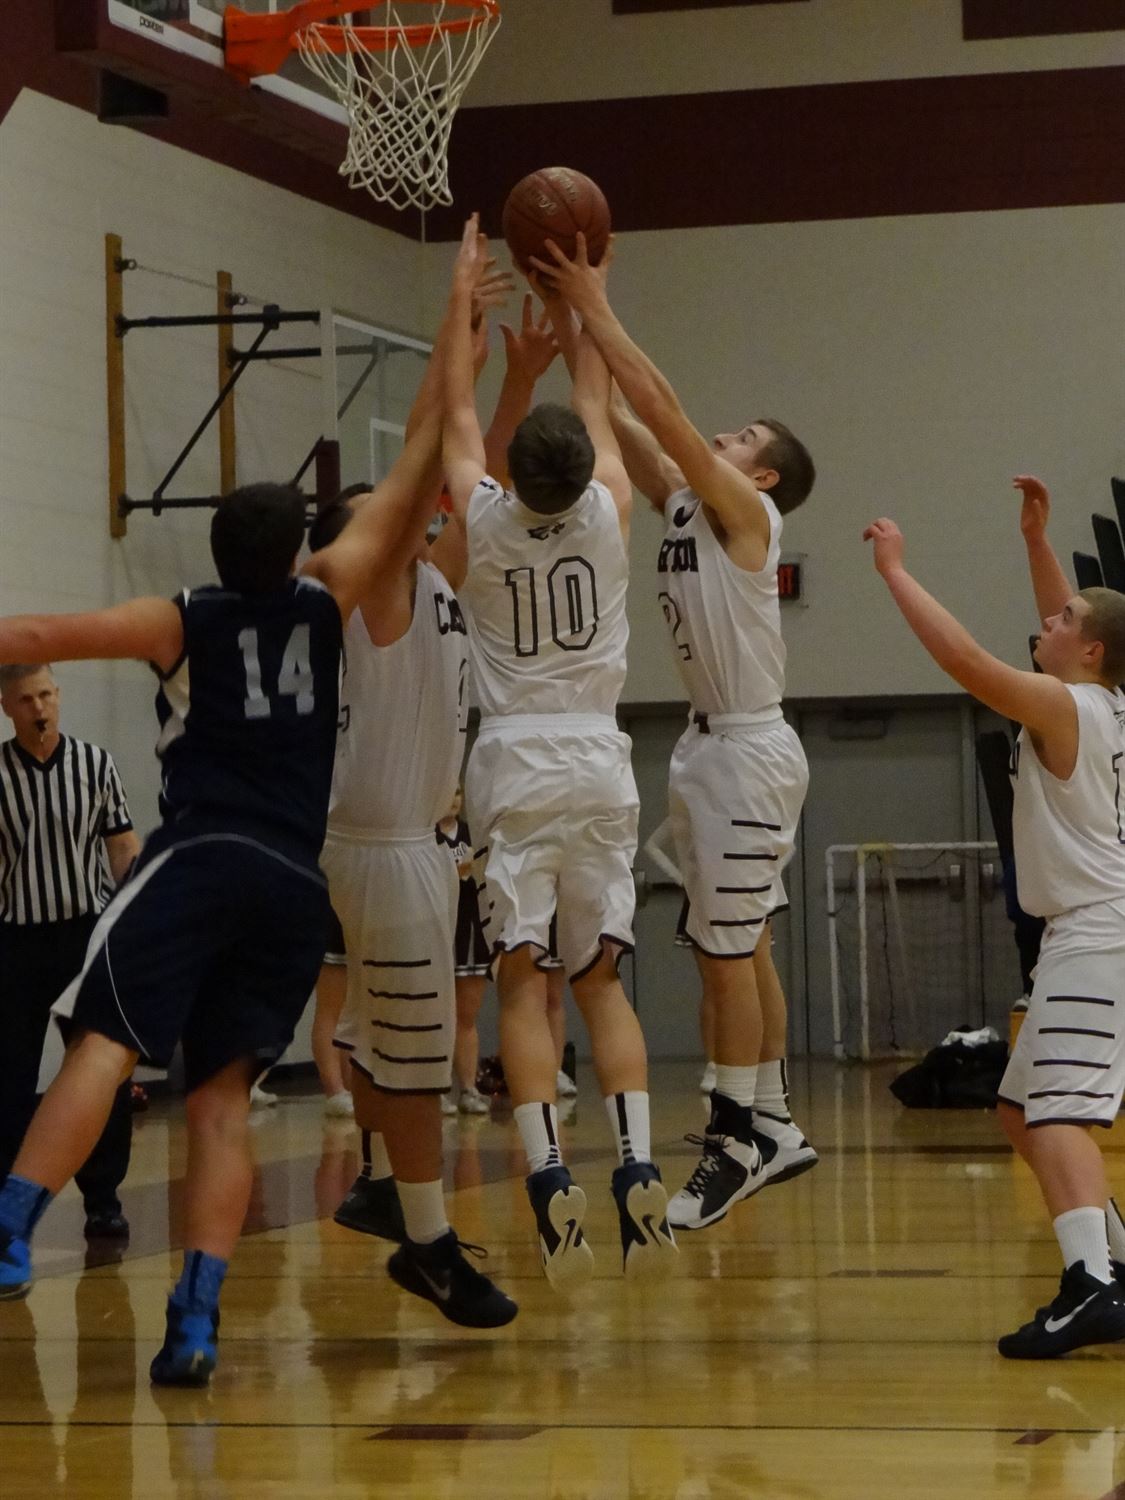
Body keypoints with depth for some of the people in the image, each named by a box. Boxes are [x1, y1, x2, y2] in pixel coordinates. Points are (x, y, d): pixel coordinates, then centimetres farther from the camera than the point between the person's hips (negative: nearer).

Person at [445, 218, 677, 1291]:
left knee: (523, 980, -3)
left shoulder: (481, 521, -8)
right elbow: (599, 405, 12)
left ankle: (548, 1176, -17)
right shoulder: (607, 516, -4)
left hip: (515, 771, -2)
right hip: (599, 769, 2)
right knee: (601, 979, 7)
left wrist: (463, 293, 16)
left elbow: (456, 411, 7)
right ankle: (636, 1171, -8)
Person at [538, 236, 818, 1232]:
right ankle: (772, 1125, 19)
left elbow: (662, 407, -19)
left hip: (748, 749, -9)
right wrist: (576, 322, 2)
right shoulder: (686, 504, 11)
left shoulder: (746, 513, -11)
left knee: (726, 950, -8)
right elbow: (622, 419, 10)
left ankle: (737, 1139, -4)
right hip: (712, 745, 9)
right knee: (740, 948, 12)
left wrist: (598, 311, -16)